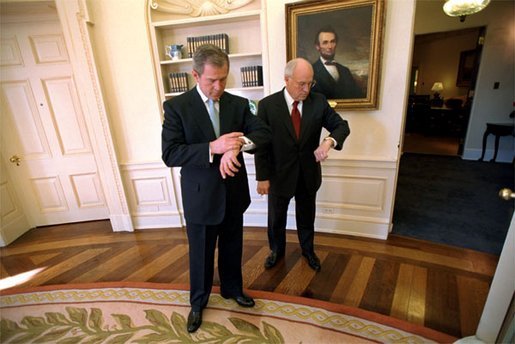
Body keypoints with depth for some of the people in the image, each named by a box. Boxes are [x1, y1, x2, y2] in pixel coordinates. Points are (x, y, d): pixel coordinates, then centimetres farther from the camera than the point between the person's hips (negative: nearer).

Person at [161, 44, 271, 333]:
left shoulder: (239, 104, 0)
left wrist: (238, 144, -30)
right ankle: (198, 302, 44)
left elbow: (264, 132, -10)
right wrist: (212, 148, -31)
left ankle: (233, 288, 50)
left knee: (232, 249, 22)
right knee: (201, 255, 17)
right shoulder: (176, 106, -10)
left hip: (234, 193, 3)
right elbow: (170, 154, -18)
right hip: (201, 197, -3)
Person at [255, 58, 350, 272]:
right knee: (276, 218, 18)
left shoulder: (319, 101, -6)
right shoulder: (267, 105, -13)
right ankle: (277, 250, 46)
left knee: (307, 217, 22)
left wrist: (329, 141, -25)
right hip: (279, 175, -2)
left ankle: (308, 250, 48)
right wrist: (262, 177, -11)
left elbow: (342, 125, -2)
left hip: (308, 174, 2)